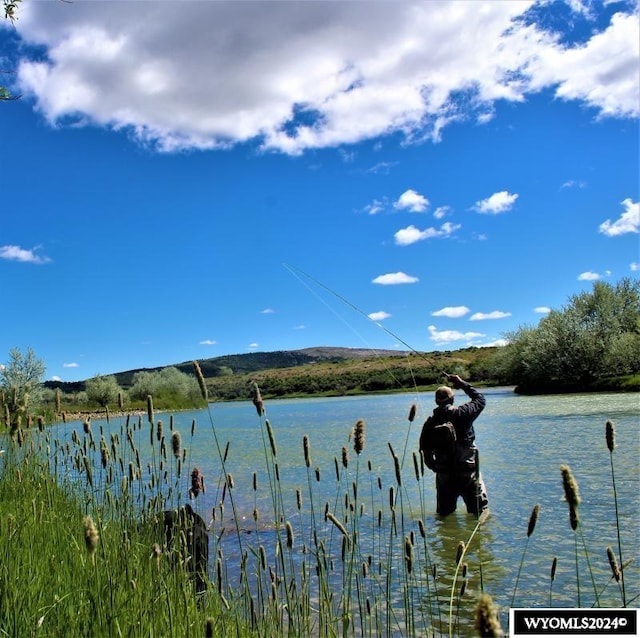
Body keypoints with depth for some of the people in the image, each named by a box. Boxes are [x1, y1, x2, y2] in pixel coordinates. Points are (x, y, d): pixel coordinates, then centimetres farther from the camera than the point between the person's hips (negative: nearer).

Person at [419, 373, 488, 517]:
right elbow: (480, 400, 6)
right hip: (468, 472, -3)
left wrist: (434, 467, 20)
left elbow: (425, 450, 5)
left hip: (444, 474, 3)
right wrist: (463, 384, 12)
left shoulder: (430, 423, 0)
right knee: (479, 510, 5)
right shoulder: (462, 414, -10)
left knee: (444, 513, 15)